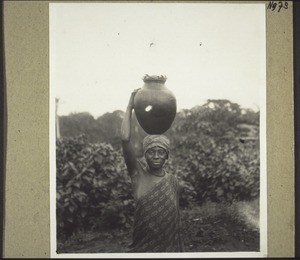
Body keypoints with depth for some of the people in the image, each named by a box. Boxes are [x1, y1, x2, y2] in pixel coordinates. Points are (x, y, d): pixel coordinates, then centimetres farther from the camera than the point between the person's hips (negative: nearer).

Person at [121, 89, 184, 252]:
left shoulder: (172, 181, 1)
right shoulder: (138, 173, -7)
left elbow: (176, 216, 9)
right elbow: (125, 139, -21)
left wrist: (179, 250, 9)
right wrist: (130, 106, -15)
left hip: (169, 245, 2)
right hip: (142, 246, -2)